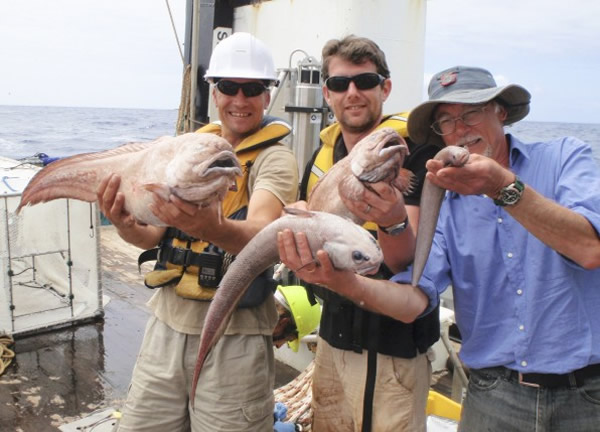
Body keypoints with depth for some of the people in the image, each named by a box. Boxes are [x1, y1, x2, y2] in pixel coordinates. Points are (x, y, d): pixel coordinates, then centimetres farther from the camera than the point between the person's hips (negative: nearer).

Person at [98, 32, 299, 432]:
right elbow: (155, 232, 1)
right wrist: (126, 225, -22)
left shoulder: (274, 159, -10)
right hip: (167, 324, 5)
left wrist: (214, 228, -50)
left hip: (232, 337, -5)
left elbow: (260, 232, -29)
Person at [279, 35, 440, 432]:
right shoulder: (323, 153, 4)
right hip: (334, 335, 6)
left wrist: (394, 220, -41)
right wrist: (305, 263, -11)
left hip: (392, 343, -5)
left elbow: (406, 261, -20)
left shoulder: (414, 149, -13)